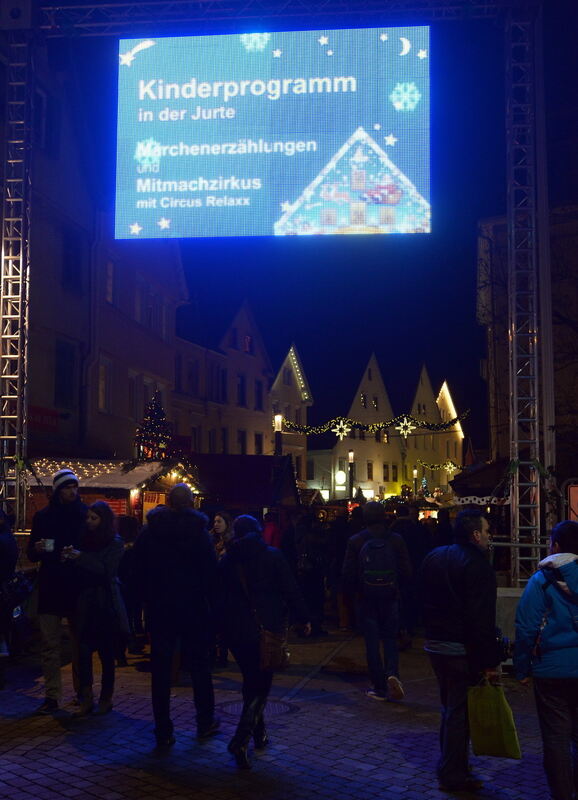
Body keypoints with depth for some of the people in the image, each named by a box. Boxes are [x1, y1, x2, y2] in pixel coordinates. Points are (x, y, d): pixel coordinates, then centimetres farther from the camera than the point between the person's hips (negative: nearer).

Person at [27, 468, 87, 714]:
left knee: (80, 643, 8)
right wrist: (37, 549, -12)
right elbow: (31, 553, 11)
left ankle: (82, 691, 19)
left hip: (78, 586, -1)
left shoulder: (85, 514, 3)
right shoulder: (43, 516, 7)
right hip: (50, 587, 1)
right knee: (49, 644, -1)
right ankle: (52, 696, 4)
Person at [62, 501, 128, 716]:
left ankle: (106, 699, 14)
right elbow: (78, 571, 13)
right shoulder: (85, 539, 10)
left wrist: (80, 557, -21)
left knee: (106, 653, 3)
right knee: (84, 651, -5)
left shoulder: (115, 543, -2)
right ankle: (86, 700, 0)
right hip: (86, 604, 3)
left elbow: (107, 570, -14)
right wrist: (69, 558, -8)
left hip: (106, 604, -3)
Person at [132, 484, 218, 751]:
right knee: (199, 666, 14)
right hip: (194, 609, -1)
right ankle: (205, 722, 25)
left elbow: (138, 571, 2)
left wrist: (148, 599, 9)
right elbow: (211, 573, -7)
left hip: (158, 609, 1)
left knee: (160, 670, 5)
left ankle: (163, 734, 6)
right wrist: (208, 602, 4)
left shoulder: (148, 532, 0)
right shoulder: (199, 533, -6)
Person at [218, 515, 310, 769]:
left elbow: (220, 596, 7)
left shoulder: (226, 561, 4)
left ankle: (259, 733, 31)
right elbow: (290, 589, -5)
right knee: (261, 684, 0)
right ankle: (241, 741, -14)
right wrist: (303, 618, 5)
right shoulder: (273, 555, -4)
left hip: (235, 631, 3)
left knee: (251, 680, 19)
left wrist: (222, 627, 17)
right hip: (267, 628, -3)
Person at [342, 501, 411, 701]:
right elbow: (406, 572, -2)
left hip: (366, 600, -1)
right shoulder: (396, 540, -4)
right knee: (390, 639, 14)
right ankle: (392, 672, -10)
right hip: (391, 598, 1)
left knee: (372, 642, 6)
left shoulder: (355, 541, -7)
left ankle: (379, 688, 8)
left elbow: (348, 574, -6)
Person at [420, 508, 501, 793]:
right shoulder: (478, 566, -18)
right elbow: (482, 620, -21)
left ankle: (449, 766, 33)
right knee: (459, 712, 4)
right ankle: (454, 775, 13)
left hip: (434, 644, 8)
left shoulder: (433, 558, 8)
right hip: (462, 650, -8)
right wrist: (490, 662, -17)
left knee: (450, 706, 21)